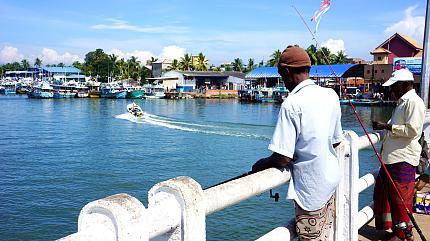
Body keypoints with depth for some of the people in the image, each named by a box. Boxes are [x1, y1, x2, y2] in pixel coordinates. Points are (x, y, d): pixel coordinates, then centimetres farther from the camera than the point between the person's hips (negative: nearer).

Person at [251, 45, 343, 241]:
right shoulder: (331, 95, -1)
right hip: (330, 180, 7)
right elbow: (336, 141, 10)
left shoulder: (292, 104, -22)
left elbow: (282, 158, -23)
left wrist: (260, 165, -4)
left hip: (310, 187, -7)